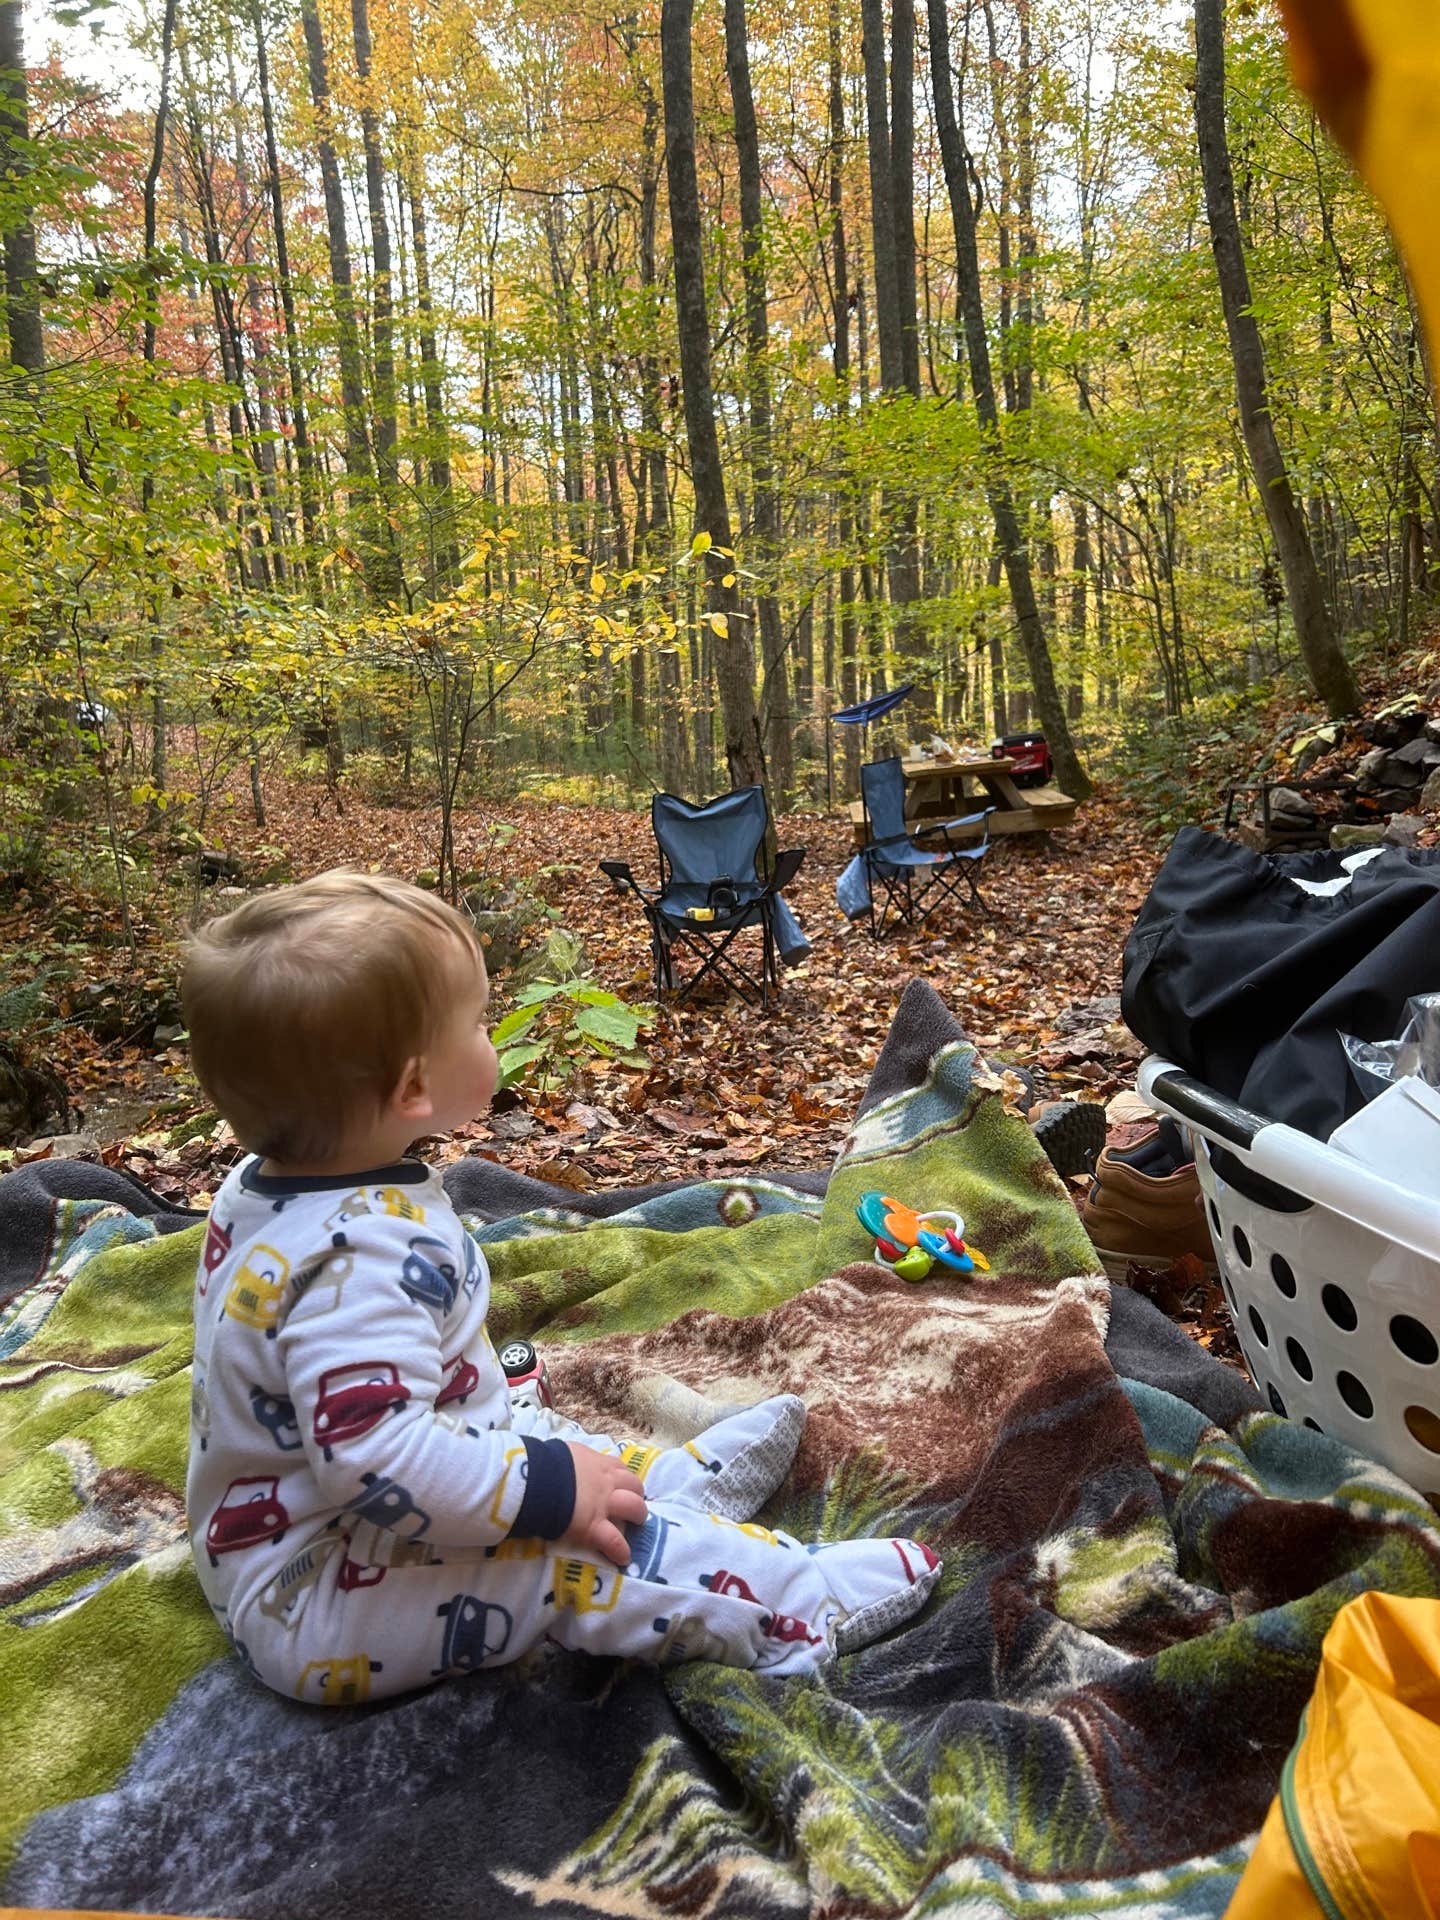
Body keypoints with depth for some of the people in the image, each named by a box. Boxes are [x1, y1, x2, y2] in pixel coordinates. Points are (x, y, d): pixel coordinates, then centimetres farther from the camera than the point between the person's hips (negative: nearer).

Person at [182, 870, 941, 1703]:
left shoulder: (267, 1187, -1)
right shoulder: (364, 1257, -34)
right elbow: (376, 1460, -40)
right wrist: (548, 1490, -29)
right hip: (322, 1613, -11)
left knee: (550, 1439, 17)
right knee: (586, 1549, -17)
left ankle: (688, 1479, 32)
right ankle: (798, 1612, -5)